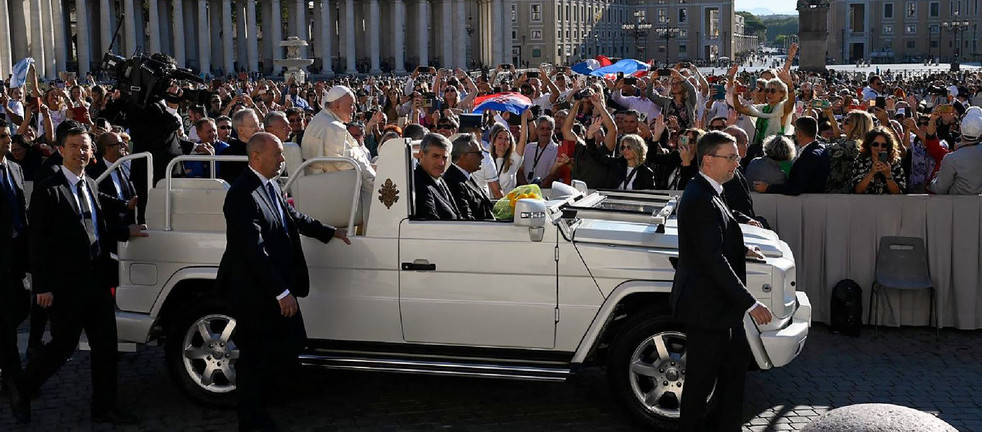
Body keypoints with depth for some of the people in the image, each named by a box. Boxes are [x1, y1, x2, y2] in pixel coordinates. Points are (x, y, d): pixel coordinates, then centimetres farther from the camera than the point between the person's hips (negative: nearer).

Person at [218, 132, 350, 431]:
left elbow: (292, 217, 25)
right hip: (254, 291, -10)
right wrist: (282, 292, -26)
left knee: (293, 343, 16)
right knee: (255, 356, 4)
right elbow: (255, 250, -26)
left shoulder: (270, 186, 7)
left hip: (277, 286, 10)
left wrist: (329, 232, 33)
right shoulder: (242, 194, -23)